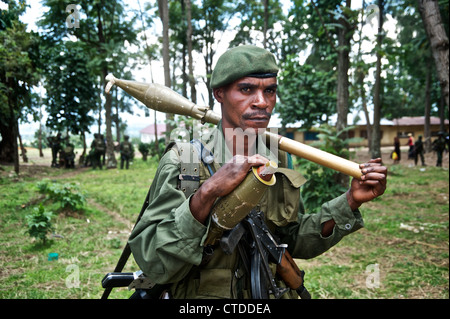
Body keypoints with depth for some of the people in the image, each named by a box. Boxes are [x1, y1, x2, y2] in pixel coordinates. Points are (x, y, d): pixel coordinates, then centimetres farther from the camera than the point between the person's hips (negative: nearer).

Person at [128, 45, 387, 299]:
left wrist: (351, 202, -2)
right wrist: (207, 194, -29)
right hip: (199, 293, -3)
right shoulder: (181, 162, -12)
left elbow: (294, 242, 9)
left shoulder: (280, 161, 0)